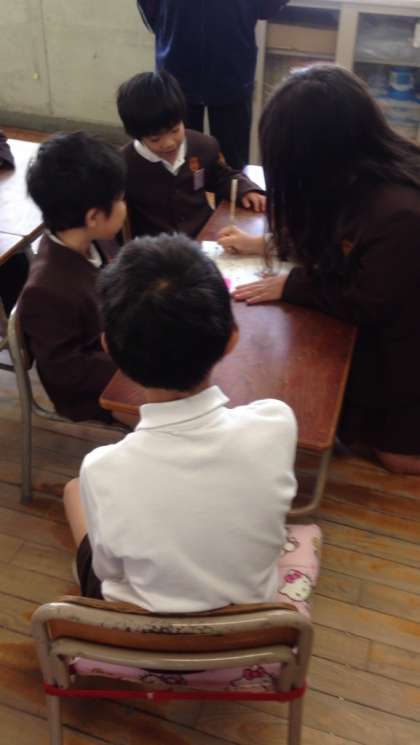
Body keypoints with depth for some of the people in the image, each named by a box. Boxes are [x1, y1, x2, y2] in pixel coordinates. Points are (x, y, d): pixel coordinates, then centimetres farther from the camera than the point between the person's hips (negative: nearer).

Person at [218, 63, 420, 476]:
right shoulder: (365, 174, -11)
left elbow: (367, 305, -26)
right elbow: (327, 236, 8)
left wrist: (291, 284, -18)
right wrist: (266, 244, 4)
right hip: (383, 331, 8)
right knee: (379, 435, 22)